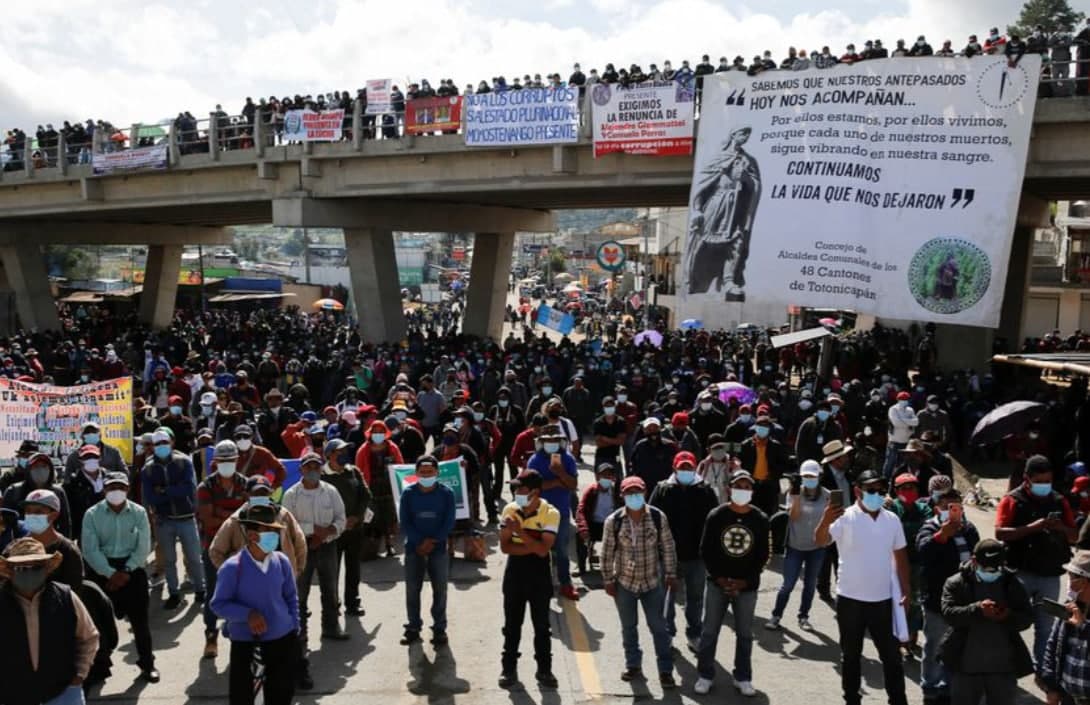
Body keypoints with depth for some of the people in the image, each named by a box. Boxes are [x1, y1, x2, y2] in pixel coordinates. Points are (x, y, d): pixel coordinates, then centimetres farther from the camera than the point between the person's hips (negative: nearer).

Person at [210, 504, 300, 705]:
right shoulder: (232, 567, -18)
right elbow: (218, 604, -12)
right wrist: (248, 614, -26)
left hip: (282, 639, 3)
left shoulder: (282, 562, -7)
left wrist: (294, 629, 5)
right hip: (244, 641, -3)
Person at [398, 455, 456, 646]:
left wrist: (433, 541, -13)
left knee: (440, 590, 2)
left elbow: (449, 522, -4)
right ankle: (413, 628, 17)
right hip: (414, 548, 1)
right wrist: (420, 542, -14)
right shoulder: (408, 493, -2)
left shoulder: (446, 493, -3)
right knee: (412, 589, 5)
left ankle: (439, 629, 13)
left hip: (438, 548, -1)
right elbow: (405, 523, -4)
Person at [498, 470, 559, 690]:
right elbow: (505, 546, -9)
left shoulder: (550, 513, -15)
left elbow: (543, 550, -22)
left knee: (541, 624, 7)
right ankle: (509, 668, 23)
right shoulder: (510, 510, -6)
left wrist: (520, 531, -27)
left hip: (539, 574, -2)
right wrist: (532, 546, -19)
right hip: (514, 572, 2)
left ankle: (544, 669, 21)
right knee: (512, 623, 10)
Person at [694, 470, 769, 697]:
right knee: (710, 632, 6)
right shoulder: (716, 515, -6)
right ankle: (705, 675, 19)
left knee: (745, 634, 10)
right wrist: (719, 578, -11)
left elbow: (763, 555, 0)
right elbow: (705, 550, -3)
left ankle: (743, 678, 24)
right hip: (717, 584, 0)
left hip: (747, 587, 1)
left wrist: (745, 581, -10)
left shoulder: (760, 520, -4)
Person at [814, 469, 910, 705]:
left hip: (883, 599, 3)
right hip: (851, 600, -3)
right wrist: (825, 521, -51)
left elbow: (900, 556, 12)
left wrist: (906, 590, 8)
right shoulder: (845, 518, -13)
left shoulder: (892, 519, 2)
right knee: (851, 655, 11)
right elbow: (820, 541, -29)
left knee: (891, 654, 12)